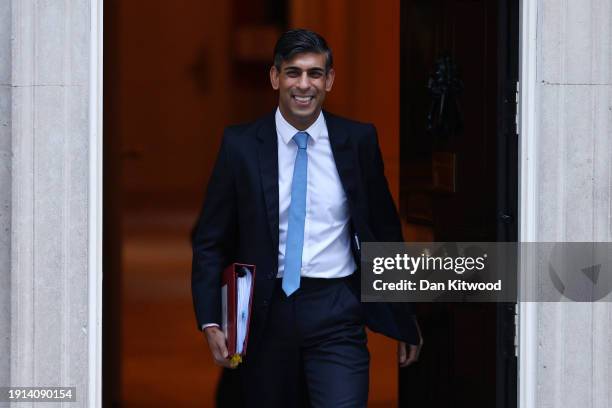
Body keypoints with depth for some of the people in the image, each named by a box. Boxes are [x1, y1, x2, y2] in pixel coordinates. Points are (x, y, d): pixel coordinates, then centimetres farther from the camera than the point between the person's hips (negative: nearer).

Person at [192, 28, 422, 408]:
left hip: (336, 312, -1)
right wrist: (211, 322, -8)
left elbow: (385, 231, 9)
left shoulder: (359, 140, 1)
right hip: (267, 312, 1)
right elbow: (211, 241, 3)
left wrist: (405, 320, 12)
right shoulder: (241, 145, 0)